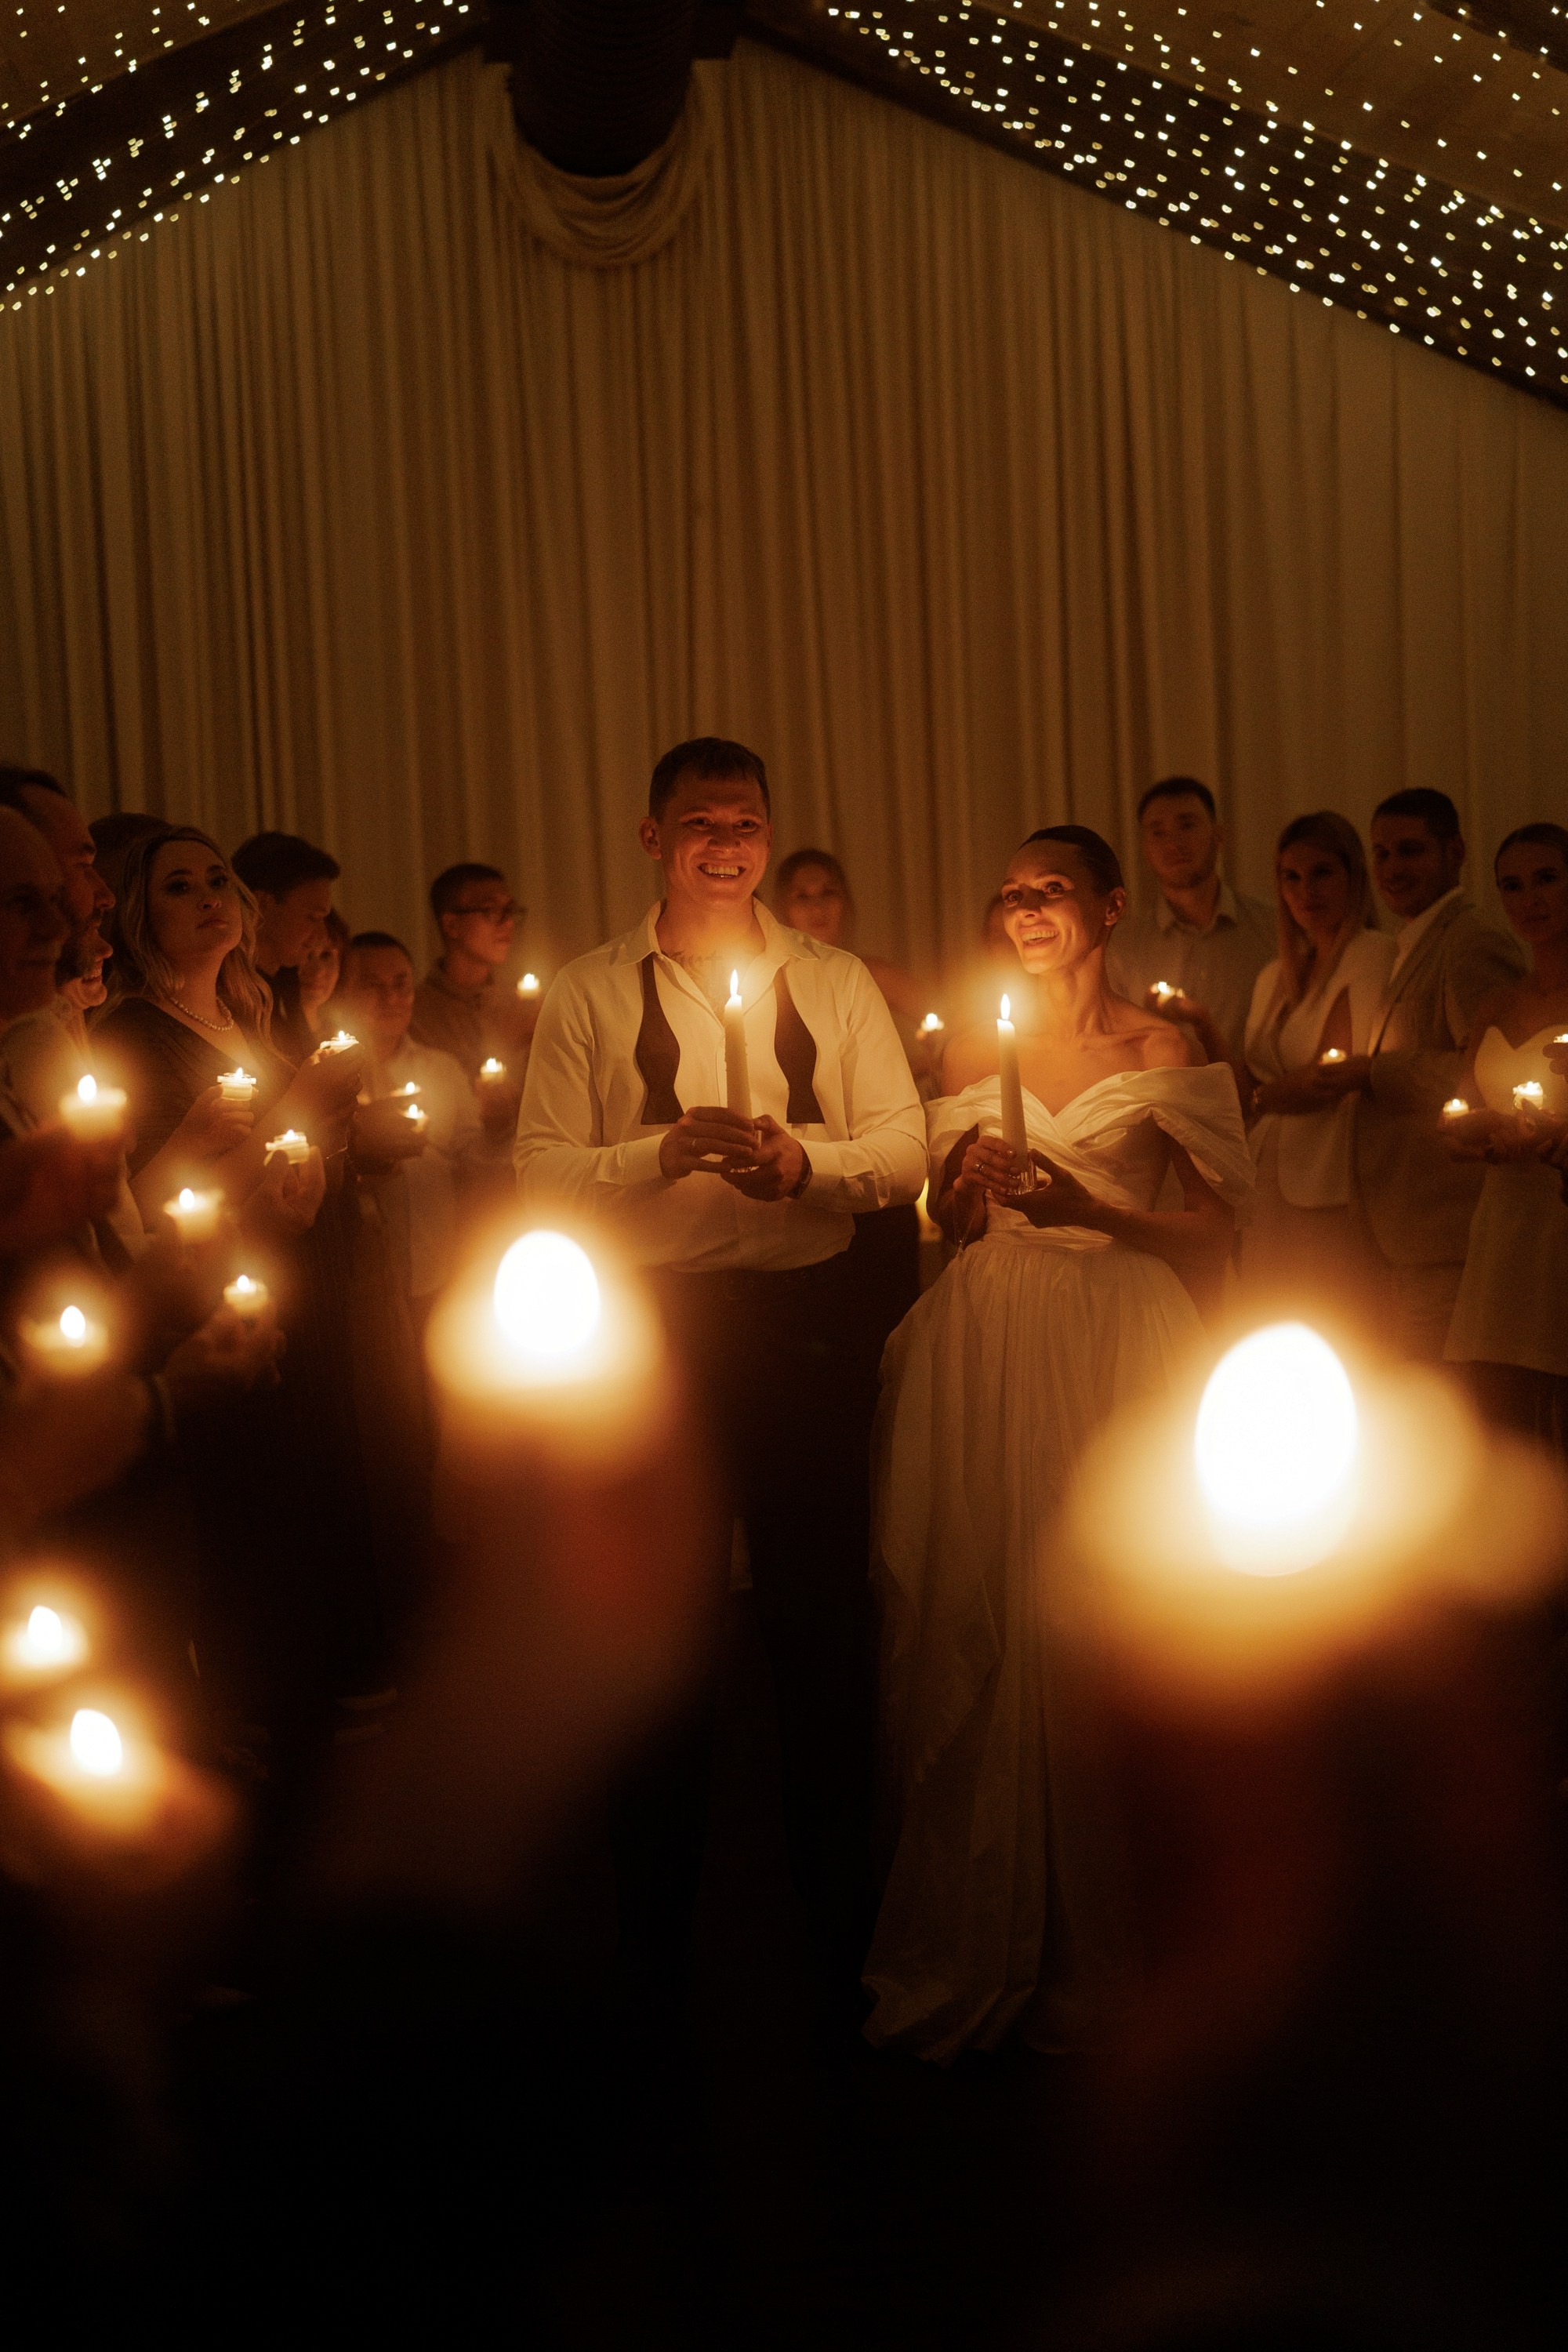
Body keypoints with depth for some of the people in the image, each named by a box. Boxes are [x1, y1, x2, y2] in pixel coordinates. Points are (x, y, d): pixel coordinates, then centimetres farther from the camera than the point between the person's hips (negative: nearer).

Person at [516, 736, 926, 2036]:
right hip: (651, 1329, -1)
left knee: (824, 1622, 10)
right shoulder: (588, 995, 3)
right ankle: (655, 1941, 28)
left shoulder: (836, 983, 7)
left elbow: (904, 1150, 2)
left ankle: (837, 1919, 29)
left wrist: (804, 1159, -16)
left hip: (808, 1321, 1)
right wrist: (666, 1151, -18)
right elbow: (542, 1172, -3)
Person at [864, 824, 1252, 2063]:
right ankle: (981, 1933, 19)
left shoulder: (1161, 1049, 2)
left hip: (1117, 1343, -2)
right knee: (973, 1623, 1)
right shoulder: (973, 1044, 11)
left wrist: (1088, 1207, -14)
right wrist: (971, 1187, -5)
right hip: (988, 1346, 3)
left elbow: (1216, 1227, -1)